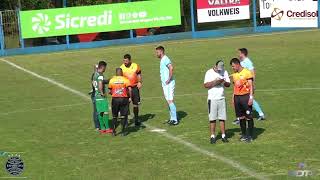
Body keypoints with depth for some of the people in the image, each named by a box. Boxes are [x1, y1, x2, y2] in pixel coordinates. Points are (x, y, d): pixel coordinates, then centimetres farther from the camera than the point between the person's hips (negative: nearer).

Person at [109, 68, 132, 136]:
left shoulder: (112, 80, 3)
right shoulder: (125, 80, -2)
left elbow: (110, 91, 5)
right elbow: (129, 89, -13)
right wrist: (130, 97, -1)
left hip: (115, 99, 1)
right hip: (124, 99, -1)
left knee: (114, 116, 12)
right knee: (123, 116, 7)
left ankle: (114, 131, 13)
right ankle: (123, 131, 8)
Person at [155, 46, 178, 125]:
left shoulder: (165, 59, -14)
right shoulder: (162, 60, 17)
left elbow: (171, 68, -30)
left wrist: (169, 79, -24)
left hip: (169, 84, -10)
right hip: (165, 84, 10)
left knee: (170, 101, -11)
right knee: (168, 101, 11)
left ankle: (174, 120, -9)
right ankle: (172, 118, 17)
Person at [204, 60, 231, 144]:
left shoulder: (224, 72, 8)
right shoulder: (209, 72, -2)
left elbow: (228, 84, 9)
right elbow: (205, 85, -8)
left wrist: (223, 82, -12)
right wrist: (214, 82, -20)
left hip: (222, 98, 3)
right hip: (212, 99, -3)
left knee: (222, 118, 3)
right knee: (212, 118, -2)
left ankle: (223, 136, 9)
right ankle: (213, 136, 4)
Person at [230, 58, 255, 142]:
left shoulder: (247, 72, -6)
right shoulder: (234, 75, 13)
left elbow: (251, 86, -8)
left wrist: (251, 97, -14)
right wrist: (233, 98, 15)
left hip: (246, 96, -6)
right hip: (237, 97, 6)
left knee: (248, 117, -2)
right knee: (241, 117, 8)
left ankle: (250, 135, 3)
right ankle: (243, 134, 16)